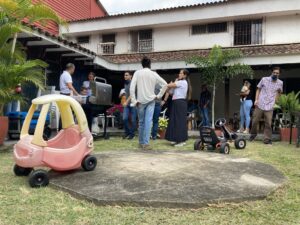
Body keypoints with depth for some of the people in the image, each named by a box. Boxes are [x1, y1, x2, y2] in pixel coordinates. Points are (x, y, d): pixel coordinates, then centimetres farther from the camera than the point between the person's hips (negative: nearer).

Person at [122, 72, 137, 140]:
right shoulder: (125, 84, 14)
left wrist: (126, 102, -26)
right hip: (126, 104, 6)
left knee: (133, 120, 1)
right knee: (124, 118, -5)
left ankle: (132, 134, 13)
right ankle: (127, 132, 14)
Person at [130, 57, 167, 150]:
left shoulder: (137, 73, -2)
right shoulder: (154, 74, 1)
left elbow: (132, 87, -11)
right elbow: (165, 84, 1)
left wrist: (134, 100, -6)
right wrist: (159, 95, 6)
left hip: (141, 101, 1)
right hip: (151, 100, 0)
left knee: (141, 122, 11)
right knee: (148, 121, -5)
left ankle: (141, 142, 22)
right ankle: (146, 143, -11)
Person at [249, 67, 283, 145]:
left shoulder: (280, 83, 5)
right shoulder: (264, 79, 1)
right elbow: (258, 89, 8)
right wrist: (256, 99, -2)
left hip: (269, 107, 0)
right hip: (260, 105, 0)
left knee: (268, 124, -1)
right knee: (255, 121, 5)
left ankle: (267, 139, 9)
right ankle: (253, 134, 28)